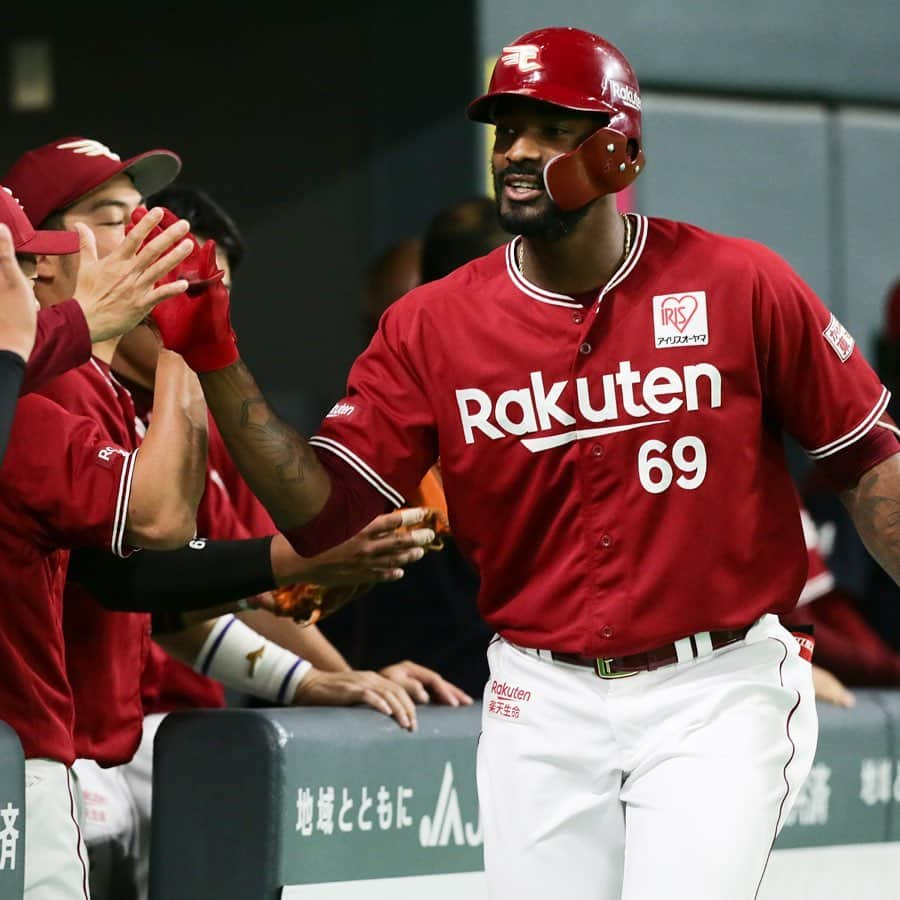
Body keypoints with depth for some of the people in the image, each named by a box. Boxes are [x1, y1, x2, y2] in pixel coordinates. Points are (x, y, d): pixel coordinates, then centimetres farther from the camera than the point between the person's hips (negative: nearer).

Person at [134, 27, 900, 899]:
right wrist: (213, 360, -14)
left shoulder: (740, 286, -5)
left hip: (713, 694, -3)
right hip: (540, 703, 3)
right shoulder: (432, 325, 0)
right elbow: (322, 513, -4)